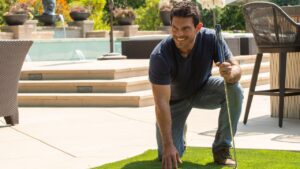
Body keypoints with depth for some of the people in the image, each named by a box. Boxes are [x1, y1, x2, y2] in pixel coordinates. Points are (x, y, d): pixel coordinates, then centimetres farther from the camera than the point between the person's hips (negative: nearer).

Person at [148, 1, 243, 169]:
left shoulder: (211, 39, -27)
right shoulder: (160, 55, -34)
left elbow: (237, 69, -24)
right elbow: (161, 103, -32)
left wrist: (231, 73, -51)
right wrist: (168, 145, -35)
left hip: (202, 90, 2)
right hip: (175, 99, -2)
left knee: (235, 90, -29)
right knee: (168, 155, -13)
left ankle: (221, 149, -11)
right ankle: (178, 136, 25)